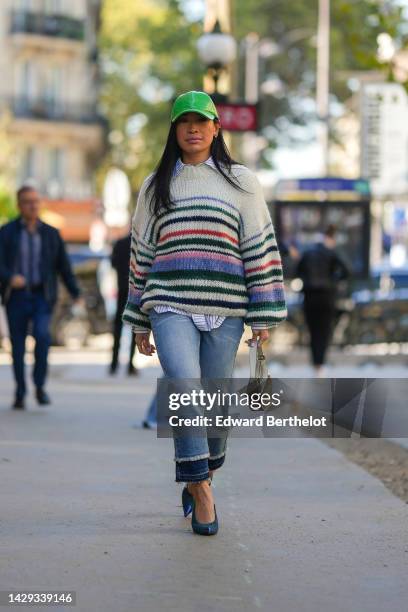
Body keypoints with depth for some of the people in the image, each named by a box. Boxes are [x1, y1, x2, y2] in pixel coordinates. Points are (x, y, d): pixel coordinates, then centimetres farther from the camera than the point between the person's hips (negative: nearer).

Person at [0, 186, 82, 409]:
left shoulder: (51, 234, 7)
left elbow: (63, 266, 9)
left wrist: (76, 294, -2)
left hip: (42, 297, 0)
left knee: (42, 335, -22)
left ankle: (40, 385, -7)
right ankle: (20, 393, 18)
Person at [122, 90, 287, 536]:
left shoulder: (240, 182, 8)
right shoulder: (155, 186, 14)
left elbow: (260, 248, 4)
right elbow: (142, 255, 17)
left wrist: (264, 315, -2)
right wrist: (139, 323, 15)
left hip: (224, 309, 0)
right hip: (171, 306, 0)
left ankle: (199, 478, 26)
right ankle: (201, 489, -14)